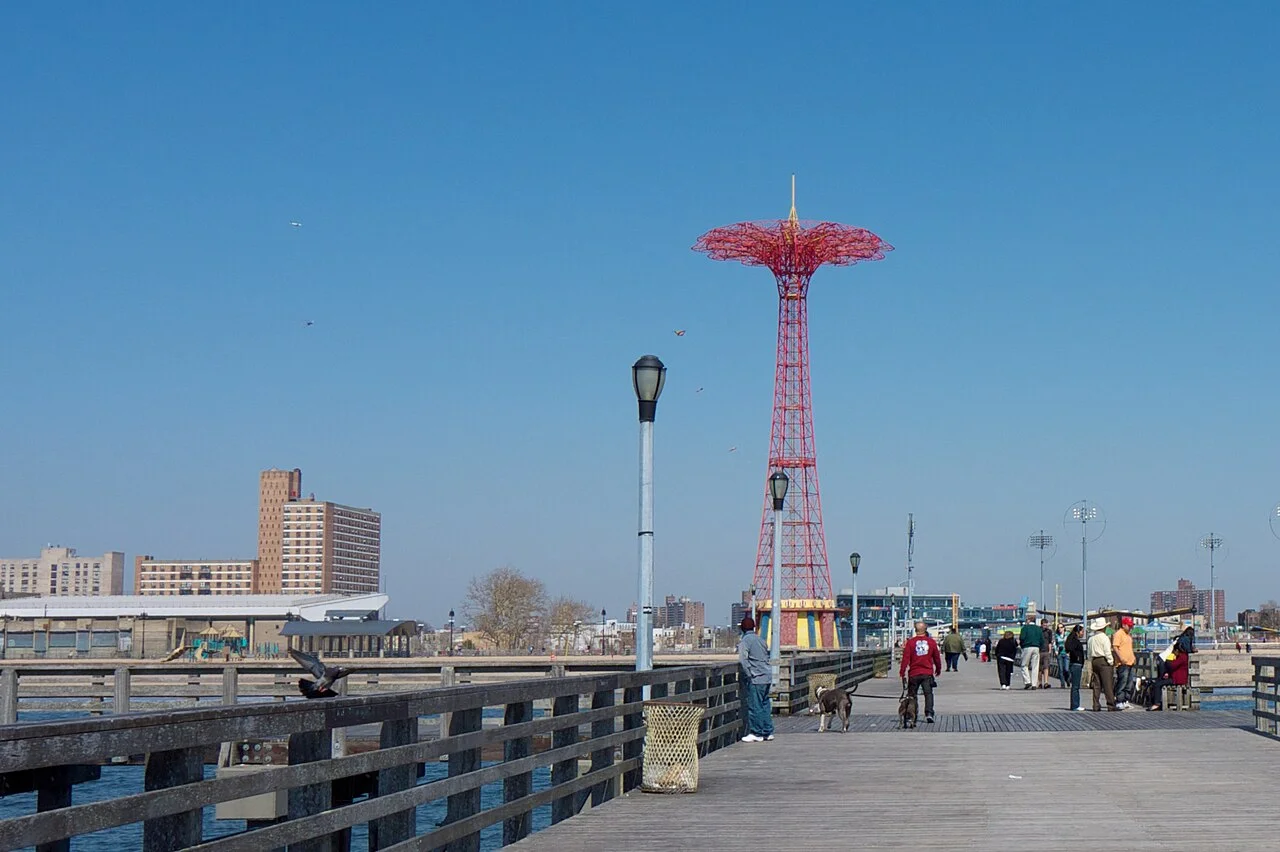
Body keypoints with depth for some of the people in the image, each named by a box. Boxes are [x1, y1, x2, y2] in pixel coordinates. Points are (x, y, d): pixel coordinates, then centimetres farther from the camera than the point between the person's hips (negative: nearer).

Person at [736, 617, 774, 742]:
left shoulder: (745, 641, -7)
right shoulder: (760, 640, 15)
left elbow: (743, 660, -16)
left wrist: (748, 675, -12)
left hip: (756, 678, -8)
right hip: (767, 676, 8)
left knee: (755, 706, -3)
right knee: (765, 704, 13)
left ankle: (756, 734, -2)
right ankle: (768, 732, 16)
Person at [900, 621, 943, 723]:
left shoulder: (910, 642, -5)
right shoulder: (931, 642, 1)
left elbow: (905, 659, -7)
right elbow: (937, 657, 12)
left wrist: (902, 673, -3)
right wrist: (938, 669, 28)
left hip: (913, 673, -1)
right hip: (927, 673, 1)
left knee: (912, 695, 10)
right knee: (928, 693, 0)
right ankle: (929, 713, -16)